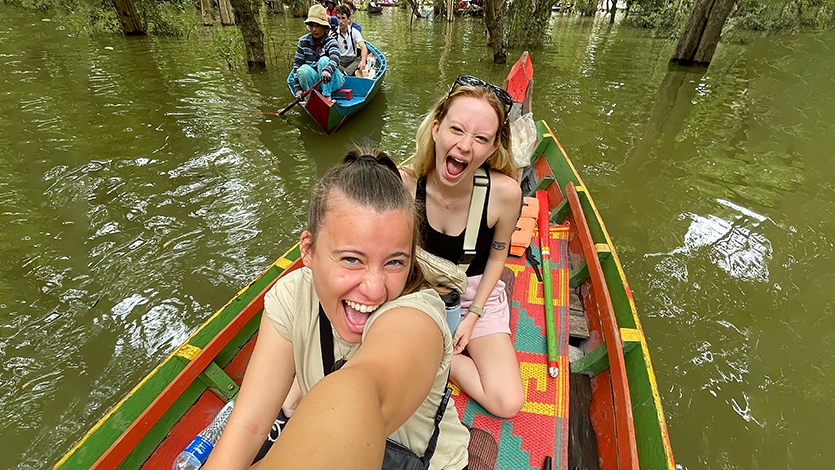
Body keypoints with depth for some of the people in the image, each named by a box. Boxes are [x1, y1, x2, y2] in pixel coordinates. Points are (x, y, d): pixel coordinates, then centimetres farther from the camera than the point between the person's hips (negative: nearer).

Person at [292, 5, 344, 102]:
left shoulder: (330, 41, -9)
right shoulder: (303, 41, 1)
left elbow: (335, 58, -32)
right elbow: (296, 65, 0)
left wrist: (327, 70, -56)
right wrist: (298, 88, -12)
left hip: (332, 81, -2)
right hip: (314, 81, 2)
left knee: (324, 60, -29)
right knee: (303, 69, -28)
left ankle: (327, 97, -32)